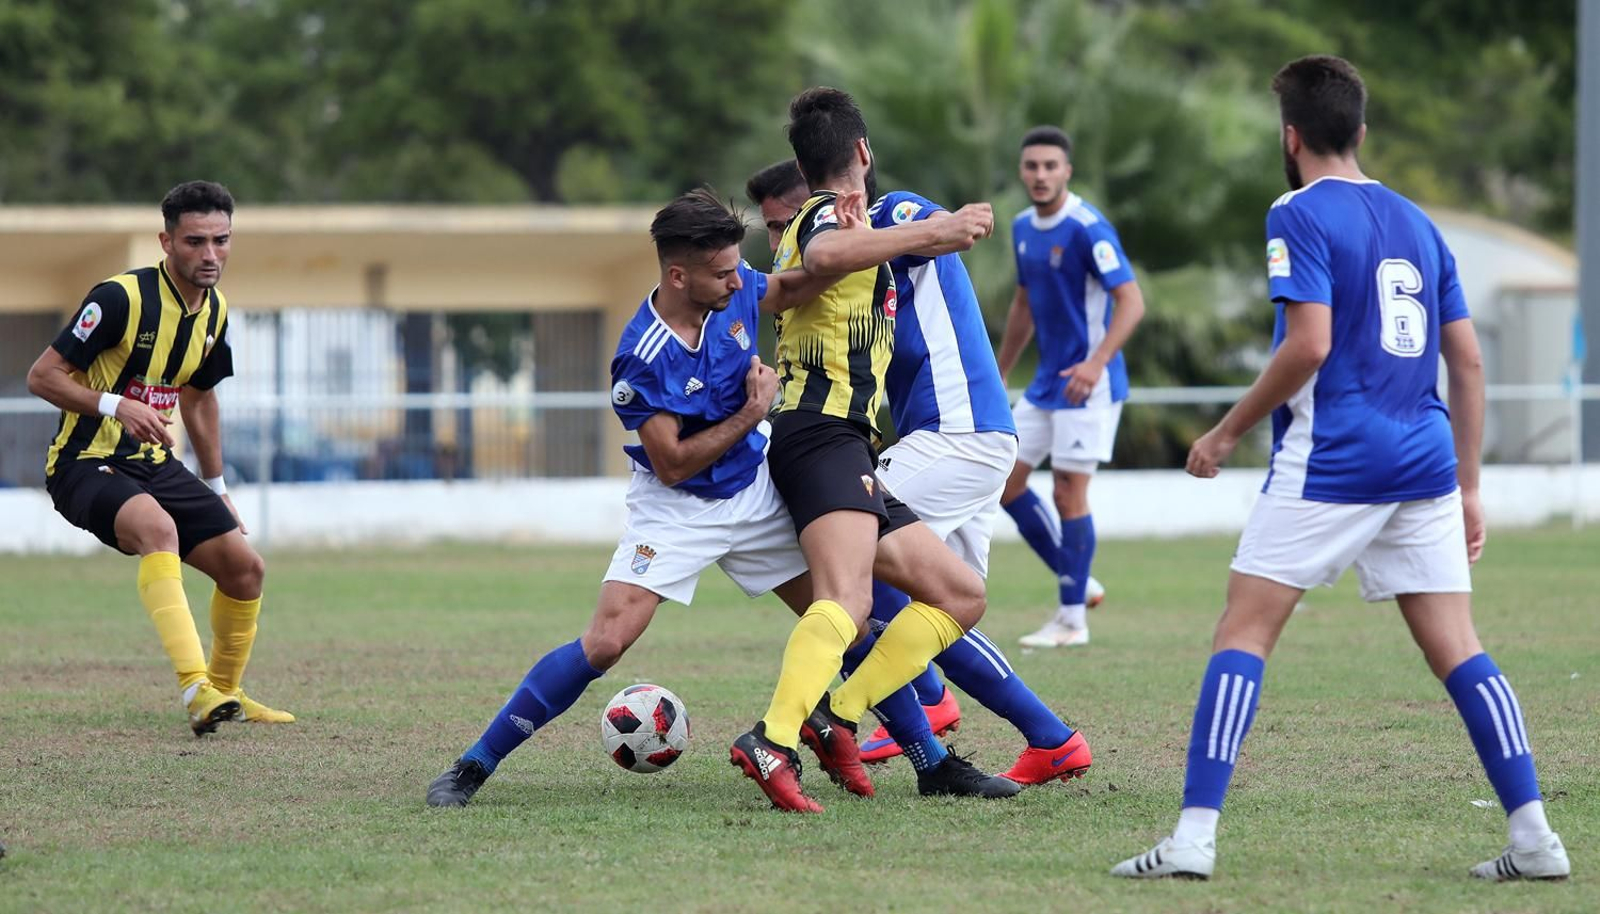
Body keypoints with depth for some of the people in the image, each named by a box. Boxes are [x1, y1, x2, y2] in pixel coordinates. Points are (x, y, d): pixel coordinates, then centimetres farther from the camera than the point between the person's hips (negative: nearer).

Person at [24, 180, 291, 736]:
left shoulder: (215, 310, 6)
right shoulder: (121, 298, -19)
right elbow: (42, 377, -17)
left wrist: (216, 487, 26)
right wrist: (117, 405, -31)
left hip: (153, 462, 8)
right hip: (86, 463, -8)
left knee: (244, 566, 0)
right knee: (157, 526, -37)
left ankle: (224, 692, 23)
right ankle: (195, 686, -45)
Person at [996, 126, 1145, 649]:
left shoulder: (1087, 228, -17)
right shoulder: (1023, 228, 9)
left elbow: (1131, 302, -22)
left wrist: (1096, 362, -34)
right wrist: (998, 375, 24)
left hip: (1088, 385, -9)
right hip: (1045, 384, 9)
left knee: (1069, 493, -6)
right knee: (1004, 483, 7)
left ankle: (1073, 618, 4)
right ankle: (1076, 583, 19)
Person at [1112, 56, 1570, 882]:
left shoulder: (1300, 215, -4)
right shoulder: (1415, 222, 16)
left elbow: (1309, 345, -15)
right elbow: (1468, 361, 16)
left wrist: (1228, 432, -4)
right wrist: (1467, 488, 21)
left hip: (1330, 464, -6)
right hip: (1423, 465, 6)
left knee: (1242, 633, -2)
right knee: (1456, 650, 6)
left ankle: (1194, 837, -10)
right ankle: (1533, 836, -1)